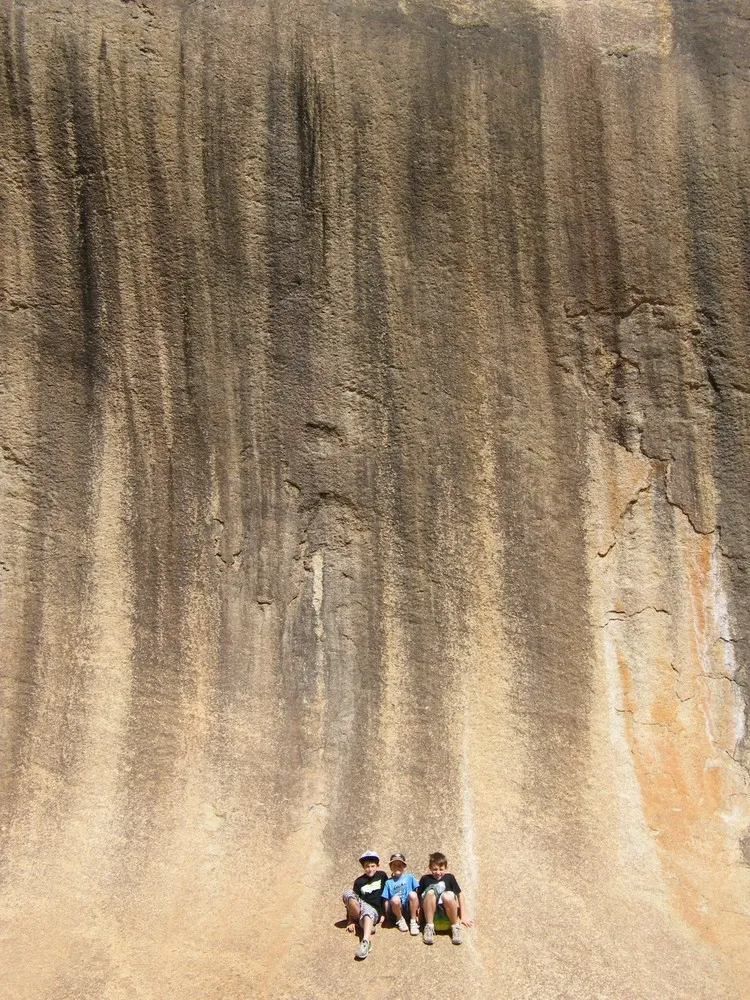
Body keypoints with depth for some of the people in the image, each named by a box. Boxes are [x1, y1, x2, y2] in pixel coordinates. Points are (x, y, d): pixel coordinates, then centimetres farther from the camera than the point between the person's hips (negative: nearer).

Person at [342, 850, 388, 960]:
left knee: (367, 911, -39)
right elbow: (353, 898, 3)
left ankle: (365, 942, -64)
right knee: (348, 893, -26)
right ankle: (367, 924, -22)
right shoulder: (359, 882, 8)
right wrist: (351, 921, -6)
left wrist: (384, 913, 8)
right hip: (358, 910, 2)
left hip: (375, 911, -2)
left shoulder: (382, 876, 10)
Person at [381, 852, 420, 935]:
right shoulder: (389, 882, 13)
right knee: (395, 899, -34)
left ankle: (413, 921, -13)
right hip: (397, 909, 0)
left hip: (409, 907, 0)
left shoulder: (409, 877, 11)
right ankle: (400, 920, -3)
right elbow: (386, 900, 10)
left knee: (412, 894, -31)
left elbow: (417, 893, 6)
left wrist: (418, 907, -4)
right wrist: (385, 915, 5)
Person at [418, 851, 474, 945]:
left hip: (446, 911, 0)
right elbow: (419, 897, 11)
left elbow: (460, 895, 13)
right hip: (430, 912, 0)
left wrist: (464, 917, 7)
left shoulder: (449, 877, 13)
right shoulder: (425, 879, 13)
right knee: (430, 892, -30)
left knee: (448, 896, -34)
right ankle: (429, 927, -21)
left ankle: (455, 927, -12)